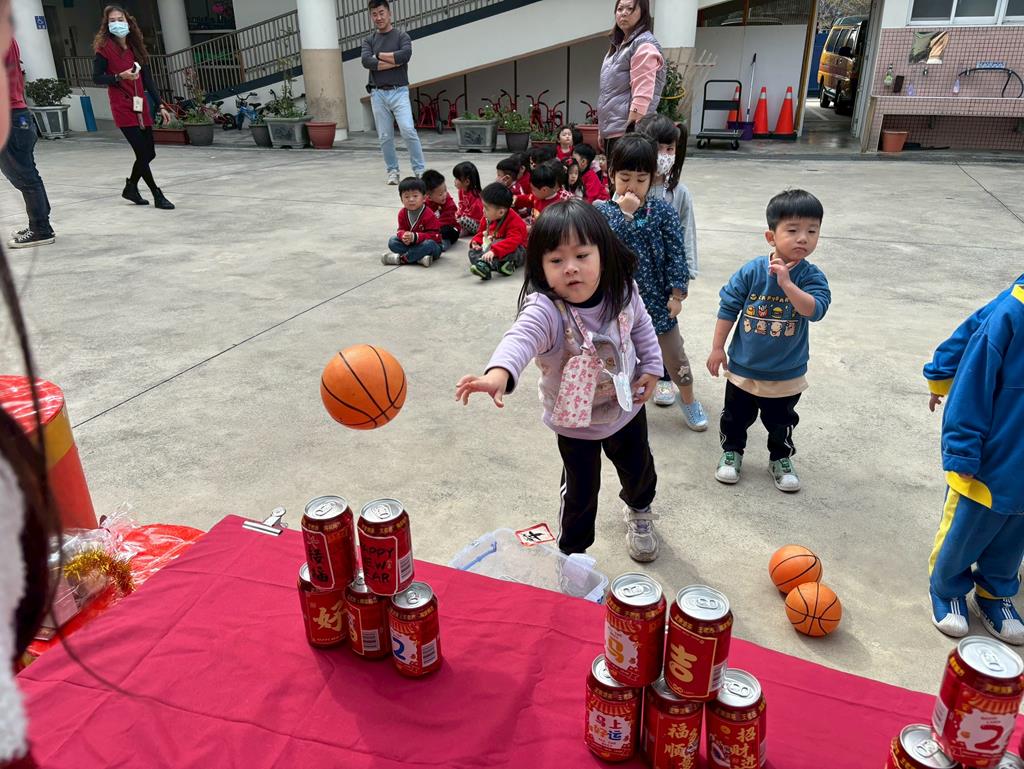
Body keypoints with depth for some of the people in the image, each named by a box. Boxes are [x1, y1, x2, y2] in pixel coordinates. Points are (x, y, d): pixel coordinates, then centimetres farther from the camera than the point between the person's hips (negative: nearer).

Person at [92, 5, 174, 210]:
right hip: (122, 108, -6)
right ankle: (157, 196, 1)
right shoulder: (104, 48, -3)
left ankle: (131, 188, 30)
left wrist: (160, 105, 5)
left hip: (141, 106, 6)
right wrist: (119, 77, -19)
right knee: (143, 153, -8)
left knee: (149, 153, 9)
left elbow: (148, 79, 11)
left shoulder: (136, 47, 12)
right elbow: (97, 77, -3)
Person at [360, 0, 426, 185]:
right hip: (378, 94, 3)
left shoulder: (402, 36, 5)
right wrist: (394, 62, -10)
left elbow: (405, 55, -16)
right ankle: (393, 171, 15)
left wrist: (379, 55, -5)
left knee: (408, 130, -16)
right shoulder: (369, 40, 11)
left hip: (399, 92, -3)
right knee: (385, 137, 3)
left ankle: (420, 170, -7)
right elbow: (366, 62, -7)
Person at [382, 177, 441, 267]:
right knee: (392, 241, -12)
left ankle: (401, 258, -27)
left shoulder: (429, 215, -21)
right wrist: (403, 236, -27)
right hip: (410, 244, 6)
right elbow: (401, 229, 1)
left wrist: (415, 237, -35)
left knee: (428, 244, -39)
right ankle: (419, 258, -27)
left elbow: (433, 235, -24)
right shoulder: (402, 213, -3)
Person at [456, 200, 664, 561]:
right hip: (575, 421, -4)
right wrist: (498, 373, -74)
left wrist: (651, 368, 0)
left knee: (639, 467, 26)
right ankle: (572, 552, 38)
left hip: (626, 405, 5)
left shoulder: (622, 291, -17)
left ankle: (639, 512, 61)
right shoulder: (545, 310, -34)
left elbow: (641, 327, 4)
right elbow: (520, 337, -55)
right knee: (580, 491, 9)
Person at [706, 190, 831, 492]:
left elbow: (815, 310, -30)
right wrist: (717, 348, -3)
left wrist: (786, 282, -39)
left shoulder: (812, 276, -14)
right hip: (743, 367, 0)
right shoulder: (751, 272, -15)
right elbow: (728, 309, -6)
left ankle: (780, 459, 42)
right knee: (736, 417, 18)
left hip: (787, 374, 0)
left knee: (781, 423, 19)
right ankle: (731, 451, 41)